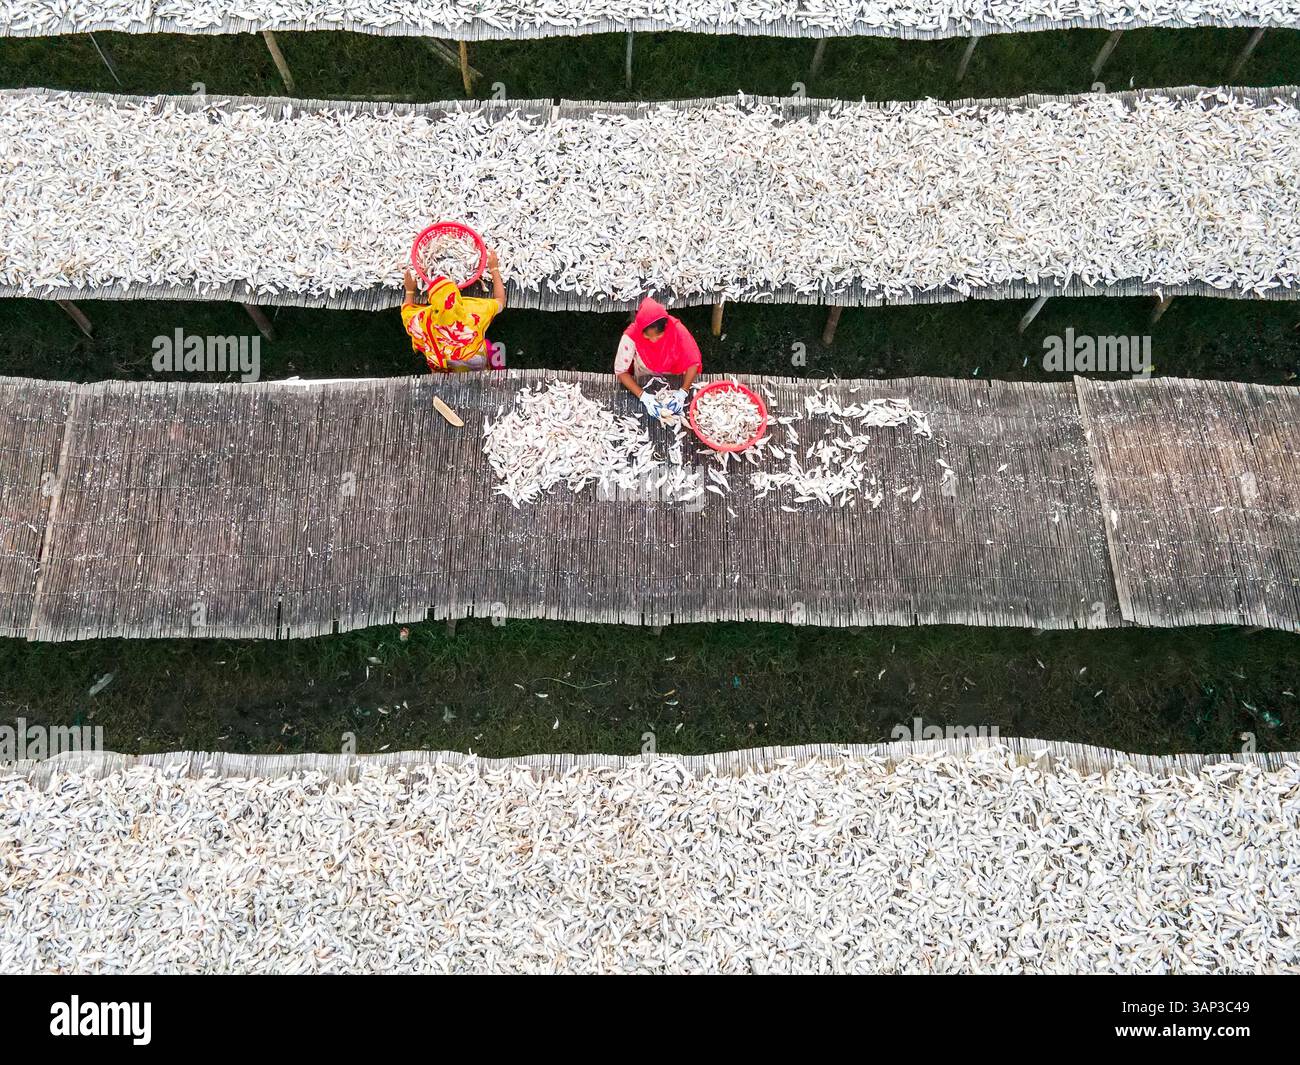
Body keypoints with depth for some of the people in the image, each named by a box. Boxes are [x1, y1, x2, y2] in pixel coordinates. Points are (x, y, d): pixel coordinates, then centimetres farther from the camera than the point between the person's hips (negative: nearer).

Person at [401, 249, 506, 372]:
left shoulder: (422, 320, -26)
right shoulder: (474, 311, -29)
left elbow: (406, 313, 1)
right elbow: (500, 301, -8)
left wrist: (409, 290, 14)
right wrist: (494, 268, 1)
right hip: (478, 371, -1)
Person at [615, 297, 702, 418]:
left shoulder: (676, 329, -32)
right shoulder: (631, 336, -33)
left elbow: (693, 362, -24)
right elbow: (620, 370, -25)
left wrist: (682, 393, -36)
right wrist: (643, 396, -35)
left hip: (673, 378, 1)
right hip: (645, 381, 0)